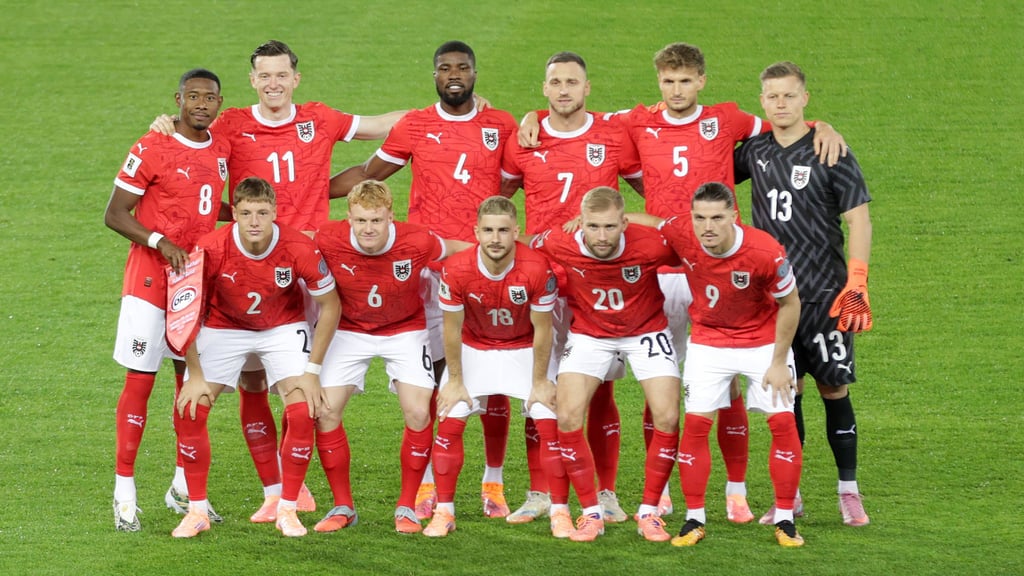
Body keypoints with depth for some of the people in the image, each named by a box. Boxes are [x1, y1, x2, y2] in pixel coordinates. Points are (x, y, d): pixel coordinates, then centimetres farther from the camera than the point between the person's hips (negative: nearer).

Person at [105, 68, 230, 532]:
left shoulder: (222, 150, 8)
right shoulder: (152, 150, -12)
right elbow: (115, 214, -10)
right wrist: (160, 241, -22)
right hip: (150, 281, -6)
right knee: (140, 381, -5)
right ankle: (124, 492, -1)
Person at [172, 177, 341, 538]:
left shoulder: (300, 249, -27)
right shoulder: (210, 250, -28)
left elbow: (330, 307, -12)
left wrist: (312, 371, -14)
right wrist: (195, 375, -16)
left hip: (284, 329, 0)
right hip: (224, 328, 0)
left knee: (302, 411, -18)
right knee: (189, 410, -13)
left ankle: (287, 509, -2)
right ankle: (197, 510, 2)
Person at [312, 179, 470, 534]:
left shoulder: (417, 243, -28)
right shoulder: (328, 241, -27)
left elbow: (464, 250, -8)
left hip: (405, 330, -1)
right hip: (349, 330, 1)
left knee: (418, 413, -14)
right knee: (326, 411, -9)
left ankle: (407, 507, 4)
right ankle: (343, 507, 7)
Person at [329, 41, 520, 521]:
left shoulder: (501, 127, 8)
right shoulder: (414, 127, 7)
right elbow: (367, 174, 15)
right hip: (429, 262, -1)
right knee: (433, 371, -1)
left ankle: (494, 482, 10)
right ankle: (428, 482, 6)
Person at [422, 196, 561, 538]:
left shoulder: (537, 269, -30)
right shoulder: (456, 270, -27)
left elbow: (542, 329, -17)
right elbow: (452, 328, -13)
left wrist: (540, 381, -10)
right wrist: (455, 380, -7)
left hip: (525, 349, -1)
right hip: (474, 348, 1)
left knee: (550, 424, -11)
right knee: (449, 422, -8)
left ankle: (561, 512, 1)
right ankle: (443, 512, 3)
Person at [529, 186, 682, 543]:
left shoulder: (651, 245, -31)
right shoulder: (558, 245, -26)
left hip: (645, 332, -1)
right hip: (589, 335, 1)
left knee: (667, 417, -12)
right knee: (567, 417, -13)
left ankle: (649, 512, 6)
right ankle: (591, 513, 2)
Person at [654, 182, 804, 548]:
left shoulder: (765, 252, -30)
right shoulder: (680, 235, -24)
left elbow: (790, 304, -14)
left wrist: (779, 362, -11)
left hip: (763, 340, -2)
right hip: (708, 340, 2)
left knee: (783, 421, -6)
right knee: (696, 423, -6)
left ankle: (784, 520, 7)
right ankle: (694, 520, 5)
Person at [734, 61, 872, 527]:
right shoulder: (755, 151, 7)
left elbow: (858, 220, -7)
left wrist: (857, 287, -15)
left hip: (824, 294, -4)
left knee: (834, 390, -1)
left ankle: (849, 492, 7)